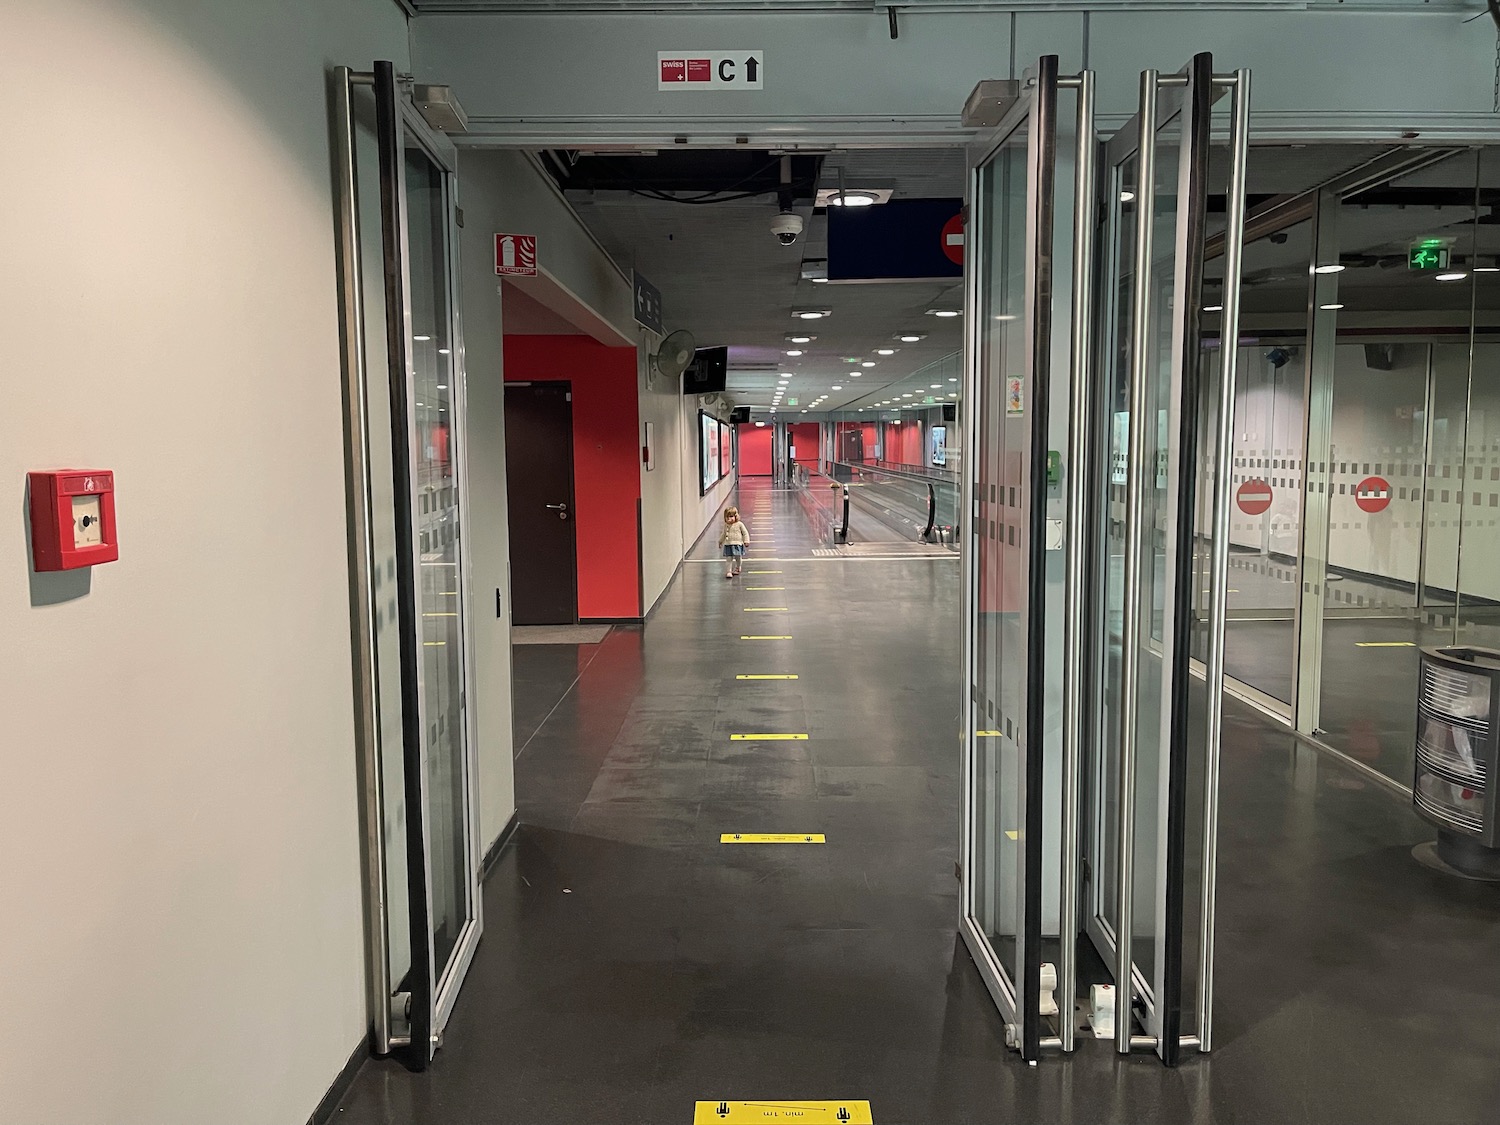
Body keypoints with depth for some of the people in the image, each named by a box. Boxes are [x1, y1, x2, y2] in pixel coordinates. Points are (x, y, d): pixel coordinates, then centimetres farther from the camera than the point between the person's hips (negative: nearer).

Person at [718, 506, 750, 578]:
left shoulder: (739, 524, -6)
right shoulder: (726, 525, 5)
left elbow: (745, 533, 0)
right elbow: (723, 534, 21)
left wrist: (746, 541, -7)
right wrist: (720, 541, 28)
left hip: (737, 544, -1)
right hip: (728, 545, 2)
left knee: (738, 558, 10)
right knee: (728, 559, -3)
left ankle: (737, 569, 34)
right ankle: (728, 572, 1)